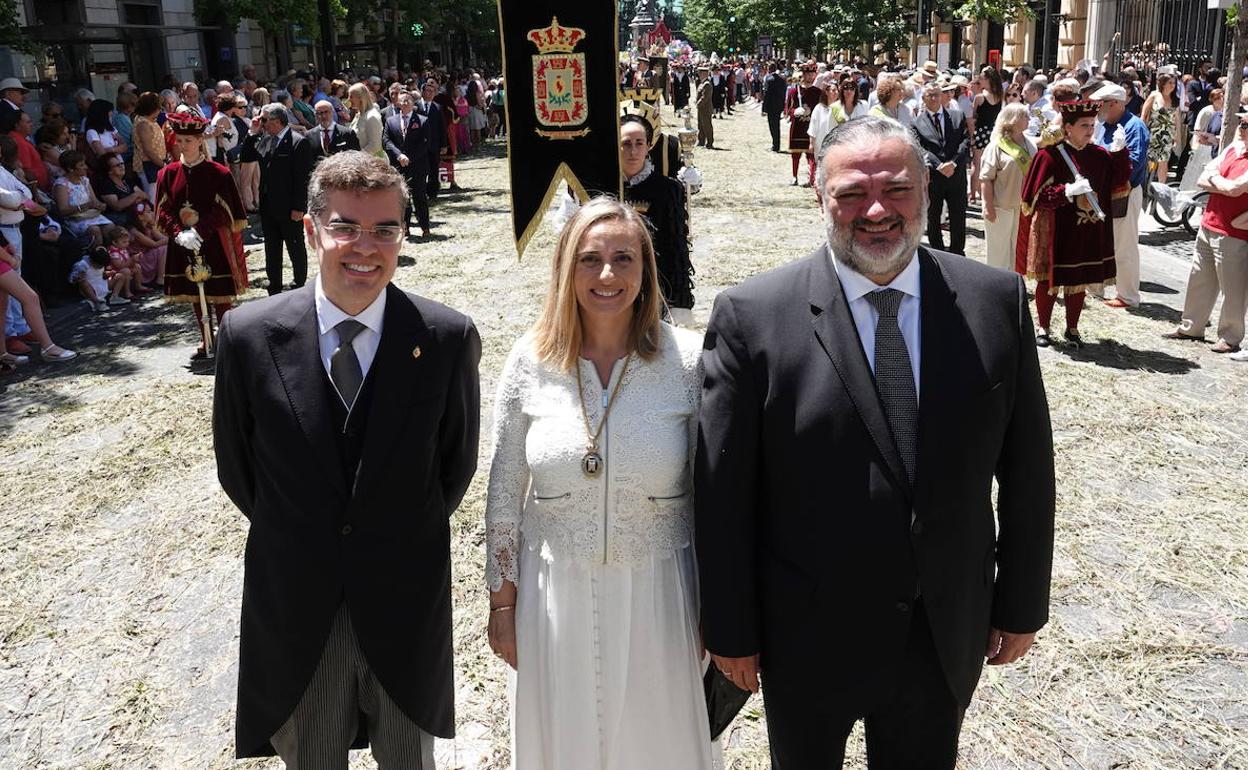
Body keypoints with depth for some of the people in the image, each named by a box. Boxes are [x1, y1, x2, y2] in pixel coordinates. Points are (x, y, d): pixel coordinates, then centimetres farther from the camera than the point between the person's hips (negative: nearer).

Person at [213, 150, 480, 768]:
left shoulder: (448, 338, -13)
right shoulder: (249, 335, -11)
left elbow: (457, 461, 0)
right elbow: (235, 467, 2)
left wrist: (408, 535, 6)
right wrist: (293, 539, 7)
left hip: (408, 607, 0)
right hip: (294, 613, 1)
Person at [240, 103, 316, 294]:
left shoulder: (299, 142, -14)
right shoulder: (264, 141, 8)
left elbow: (303, 177, -16)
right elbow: (244, 158, 11)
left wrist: (299, 207, -18)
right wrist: (252, 133, 0)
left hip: (289, 207, -8)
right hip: (268, 205, 8)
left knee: (296, 249, 7)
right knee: (271, 250, 14)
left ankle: (300, 286, 19)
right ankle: (274, 290, 23)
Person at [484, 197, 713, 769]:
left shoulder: (688, 361, -10)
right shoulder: (530, 361, -7)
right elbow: (504, 492, 1)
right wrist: (502, 602, 5)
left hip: (657, 595, -1)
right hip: (553, 595, 1)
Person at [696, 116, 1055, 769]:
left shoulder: (996, 302, -6)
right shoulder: (751, 317, -15)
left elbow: (1026, 468, 1)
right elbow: (721, 491, -11)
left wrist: (1022, 605, 6)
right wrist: (731, 631, -6)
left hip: (948, 635, 3)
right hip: (808, 638, -2)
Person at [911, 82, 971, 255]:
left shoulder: (958, 116, 6)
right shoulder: (917, 123, 0)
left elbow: (966, 142, -2)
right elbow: (920, 150, -11)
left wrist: (954, 163, -17)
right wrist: (940, 167, -22)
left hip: (956, 176, 1)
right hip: (932, 180, -1)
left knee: (958, 221, 8)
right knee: (933, 222, 9)